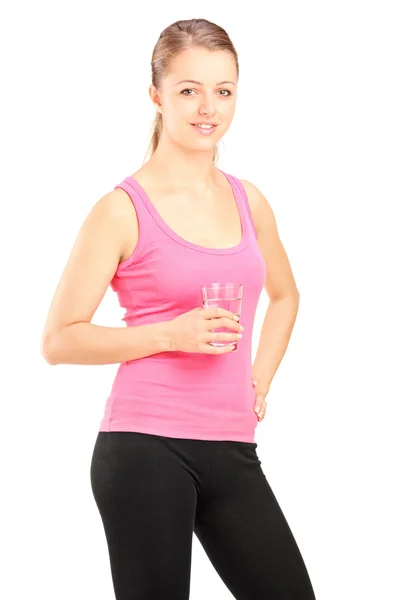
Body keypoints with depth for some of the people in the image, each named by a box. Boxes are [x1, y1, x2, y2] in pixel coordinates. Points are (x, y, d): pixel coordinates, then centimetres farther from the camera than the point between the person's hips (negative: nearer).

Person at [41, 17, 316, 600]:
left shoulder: (248, 200, 11)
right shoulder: (123, 210, -6)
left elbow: (285, 294, 29)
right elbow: (59, 340, -6)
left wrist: (260, 378, 14)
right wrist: (171, 334, -16)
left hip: (231, 450, 6)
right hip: (146, 448, -5)